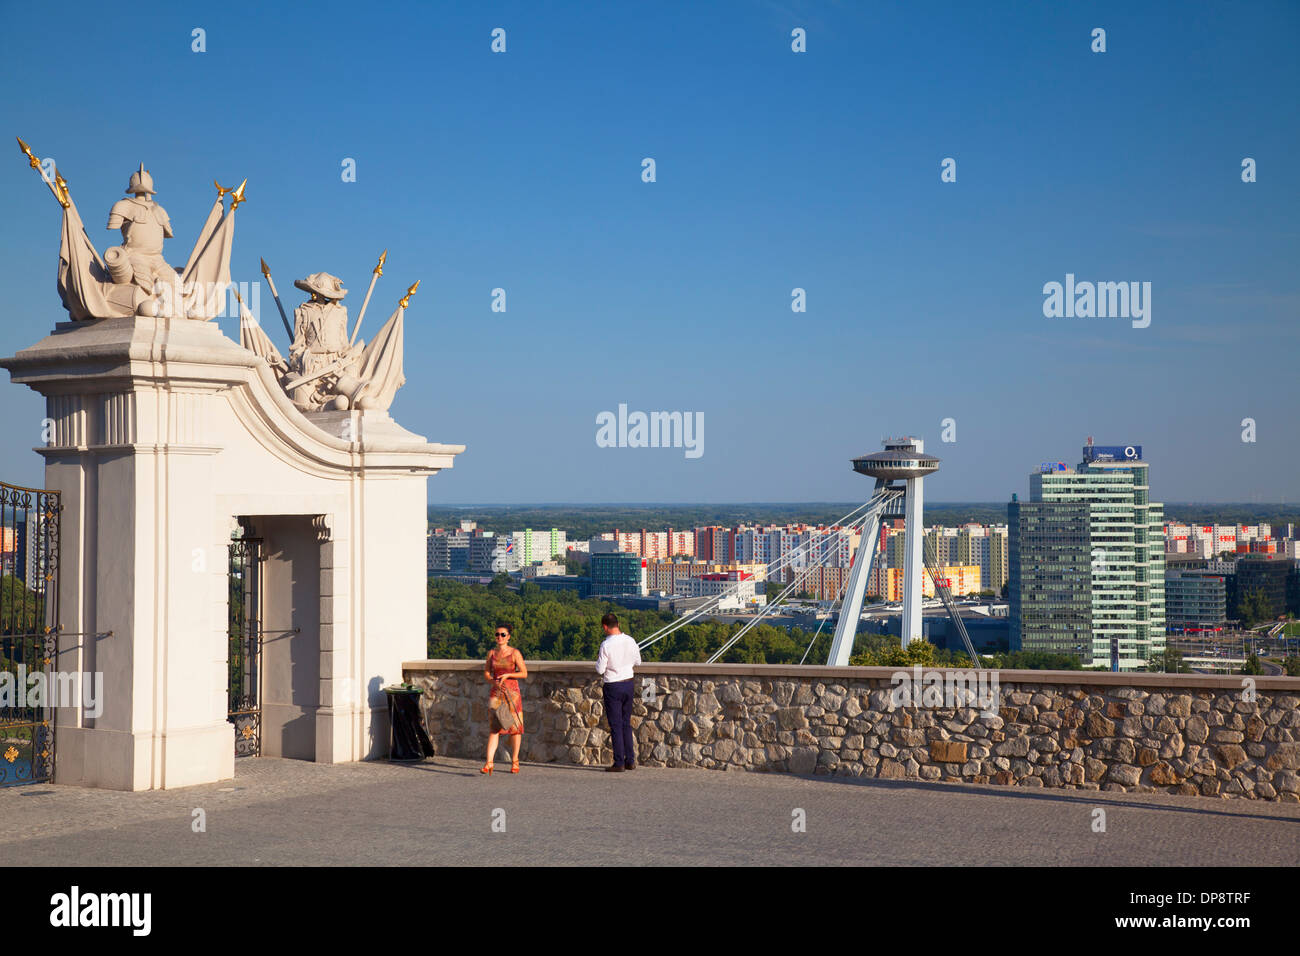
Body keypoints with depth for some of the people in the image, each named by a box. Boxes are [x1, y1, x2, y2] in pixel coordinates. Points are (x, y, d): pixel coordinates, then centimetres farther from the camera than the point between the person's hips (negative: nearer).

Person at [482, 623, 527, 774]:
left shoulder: (514, 653, -3)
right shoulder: (491, 653, 8)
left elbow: (524, 673, -5)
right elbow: (486, 672, 15)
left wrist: (507, 675, -17)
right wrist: (493, 681, -6)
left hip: (512, 692, -2)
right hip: (496, 693, 2)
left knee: (515, 727, 3)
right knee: (493, 727, -6)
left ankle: (514, 762, 15)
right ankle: (489, 763, -12)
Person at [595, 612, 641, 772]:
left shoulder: (606, 645, -17)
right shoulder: (630, 641, 0)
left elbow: (600, 670, -13)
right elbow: (637, 661, 13)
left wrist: (598, 660, 6)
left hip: (613, 687, -6)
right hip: (628, 683, 6)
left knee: (616, 725, -1)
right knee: (626, 723, 15)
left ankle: (619, 763, 0)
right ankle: (630, 760, 18)